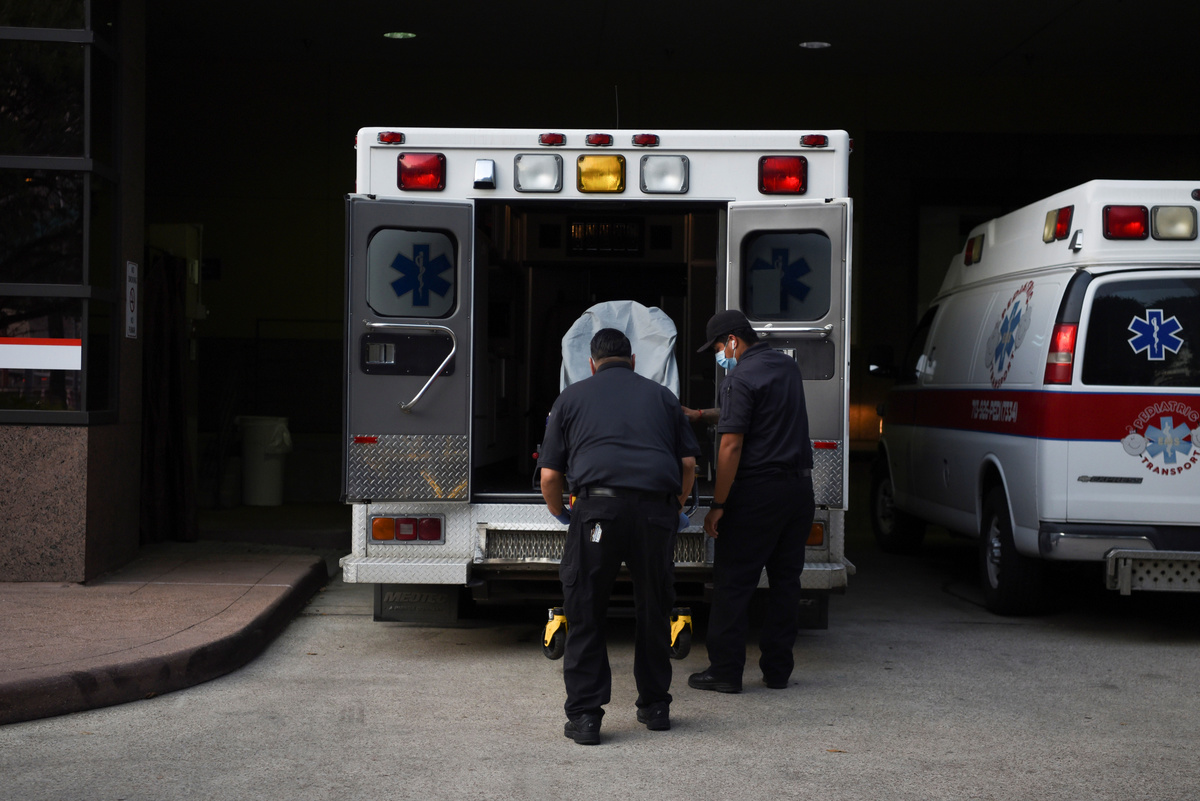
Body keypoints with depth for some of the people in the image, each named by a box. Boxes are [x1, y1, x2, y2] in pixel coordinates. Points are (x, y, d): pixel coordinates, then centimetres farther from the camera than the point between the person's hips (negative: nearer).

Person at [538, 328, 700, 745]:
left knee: (585, 615, 7)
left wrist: (561, 513, 34)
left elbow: (550, 476, 14)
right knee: (654, 612, 17)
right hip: (656, 510, 2)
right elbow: (689, 463, 19)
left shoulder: (571, 397, 20)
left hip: (598, 507, -2)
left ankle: (585, 715, 5)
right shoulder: (661, 395, 25)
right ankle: (655, 706, 25)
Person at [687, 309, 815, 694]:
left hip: (757, 490, -8)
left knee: (733, 582, 0)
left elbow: (731, 447, -17)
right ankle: (777, 669, 15)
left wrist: (717, 506, -13)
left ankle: (725, 670, 3)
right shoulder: (788, 366, 13)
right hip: (800, 487, 8)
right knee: (786, 579, 11)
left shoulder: (741, 379, -13)